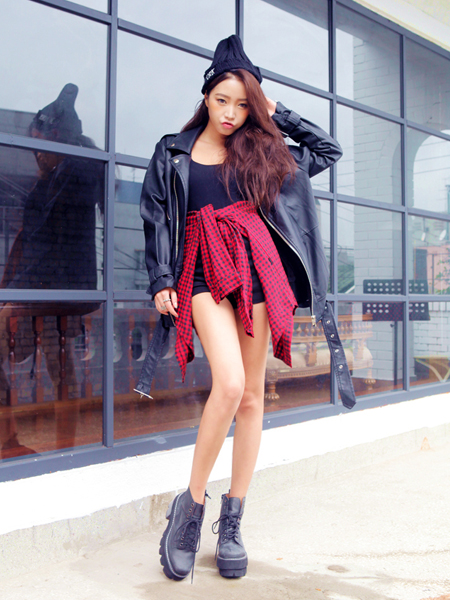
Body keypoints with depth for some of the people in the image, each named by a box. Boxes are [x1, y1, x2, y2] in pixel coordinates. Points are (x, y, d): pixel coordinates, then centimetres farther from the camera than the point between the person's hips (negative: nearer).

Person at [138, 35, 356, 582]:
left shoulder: (264, 150, 16)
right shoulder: (173, 152, 14)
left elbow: (328, 150, 24)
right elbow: (156, 217, 9)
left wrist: (278, 114, 18)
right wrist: (160, 280, -2)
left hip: (260, 269, 3)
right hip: (205, 272, -2)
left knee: (252, 396, 0)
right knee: (229, 384, -24)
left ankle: (232, 523, 11)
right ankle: (190, 507, -5)